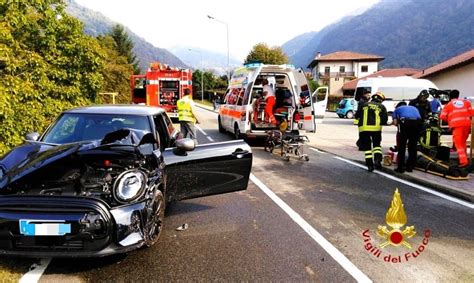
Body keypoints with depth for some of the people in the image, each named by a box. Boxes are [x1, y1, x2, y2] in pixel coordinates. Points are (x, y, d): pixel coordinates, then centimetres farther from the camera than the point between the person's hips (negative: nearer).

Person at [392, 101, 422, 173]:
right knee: (413, 146, 15)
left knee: (401, 146, 7)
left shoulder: (397, 109, 28)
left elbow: (395, 123, 13)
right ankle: (410, 167, 22)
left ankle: (400, 167, 9)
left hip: (405, 122, -3)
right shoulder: (414, 108, 40)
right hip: (417, 122, 3)